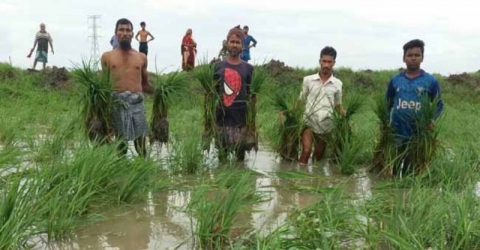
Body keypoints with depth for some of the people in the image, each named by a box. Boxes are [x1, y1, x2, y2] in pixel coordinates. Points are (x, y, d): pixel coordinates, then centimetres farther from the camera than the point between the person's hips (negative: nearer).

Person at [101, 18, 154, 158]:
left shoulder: (141, 57, 13)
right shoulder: (107, 57, 10)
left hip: (137, 103, 1)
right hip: (117, 103, -1)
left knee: (140, 144, 3)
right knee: (120, 144, 6)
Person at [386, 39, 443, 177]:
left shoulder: (431, 80, -2)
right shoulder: (395, 80, 5)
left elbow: (439, 104, 4)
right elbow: (388, 103, 14)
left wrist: (431, 120, -14)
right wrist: (388, 120, 0)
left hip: (420, 135, -2)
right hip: (397, 133, 2)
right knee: (396, 169, 11)